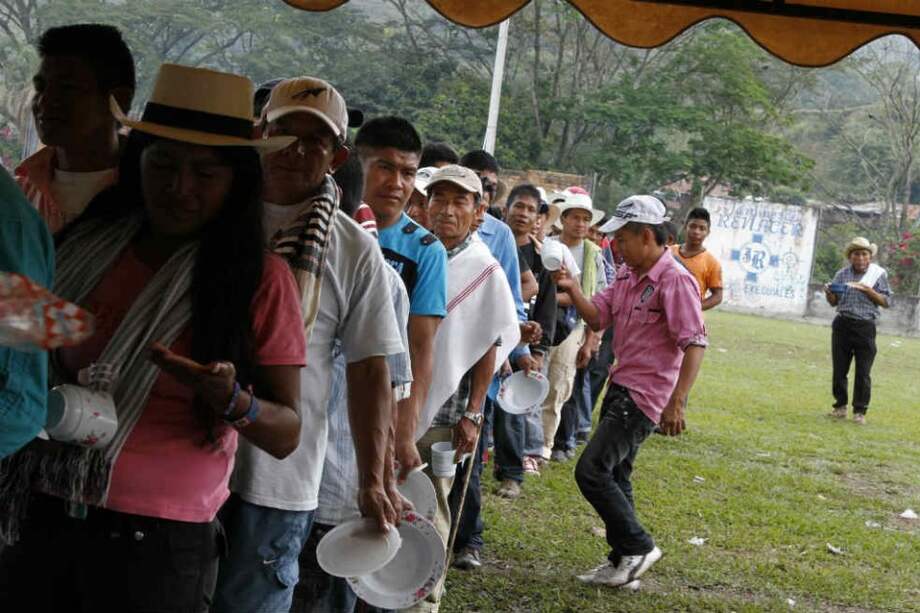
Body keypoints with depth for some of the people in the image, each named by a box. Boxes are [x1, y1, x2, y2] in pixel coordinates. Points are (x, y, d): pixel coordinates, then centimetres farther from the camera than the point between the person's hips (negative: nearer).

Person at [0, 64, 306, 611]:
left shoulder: (260, 279, -6)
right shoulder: (87, 246, 2)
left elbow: (286, 434, -6)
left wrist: (231, 401, -26)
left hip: (161, 544, -3)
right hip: (45, 520, 3)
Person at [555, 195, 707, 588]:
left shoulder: (674, 281, -18)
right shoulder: (627, 276, 9)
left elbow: (695, 343, -22)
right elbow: (598, 318, 11)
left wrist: (676, 402, -28)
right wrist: (572, 289, -7)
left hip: (645, 394, -10)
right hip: (620, 387, 10)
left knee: (591, 470, -13)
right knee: (614, 476, 15)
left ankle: (638, 547, 0)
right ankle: (623, 562, 26)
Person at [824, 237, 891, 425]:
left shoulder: (878, 274, 1)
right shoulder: (842, 274, 8)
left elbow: (886, 302, -2)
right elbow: (834, 302, 12)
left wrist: (869, 291, -16)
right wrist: (829, 293, -10)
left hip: (865, 327, -3)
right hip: (842, 325, 3)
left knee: (863, 372, -3)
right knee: (839, 369, 6)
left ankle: (860, 411, 5)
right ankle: (840, 406, 19)